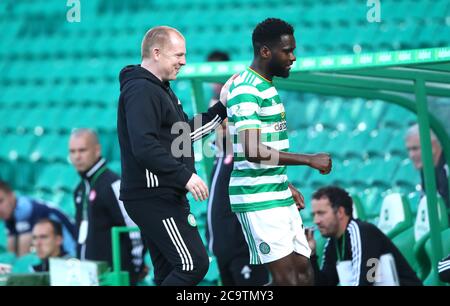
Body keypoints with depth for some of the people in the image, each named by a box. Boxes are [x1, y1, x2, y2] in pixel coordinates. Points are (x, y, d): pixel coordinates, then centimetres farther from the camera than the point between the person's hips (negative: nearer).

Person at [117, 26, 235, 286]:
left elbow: (185, 134, 24)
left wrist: (222, 108, 17)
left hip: (160, 197, 11)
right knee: (194, 264, -14)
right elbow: (145, 147, -25)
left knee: (170, 272, 9)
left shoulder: (159, 88, 20)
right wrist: (185, 176, -24)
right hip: (155, 196, -11)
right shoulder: (141, 90, -14)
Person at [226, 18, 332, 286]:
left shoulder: (267, 87, 15)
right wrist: (309, 160, -26)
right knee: (286, 274, -11)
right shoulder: (246, 90, -16)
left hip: (279, 196, 10)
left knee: (303, 268, 8)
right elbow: (251, 150, -27)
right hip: (258, 200, -10)